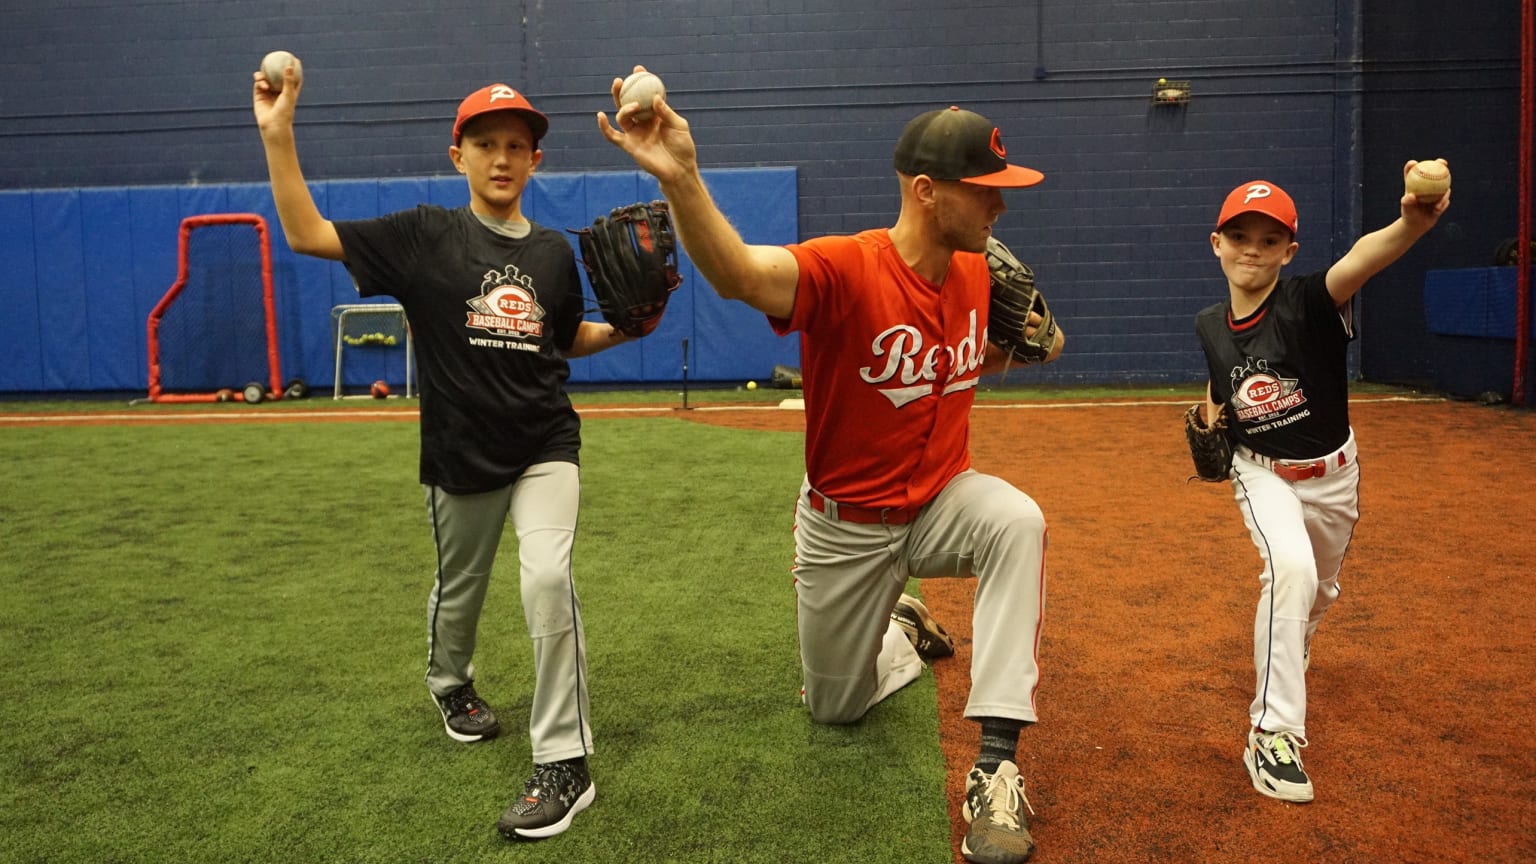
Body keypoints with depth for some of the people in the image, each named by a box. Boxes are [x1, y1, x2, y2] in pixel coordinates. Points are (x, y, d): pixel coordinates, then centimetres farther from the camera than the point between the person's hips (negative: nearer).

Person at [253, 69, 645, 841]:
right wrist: (277, 135, -15)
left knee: (548, 578, -20)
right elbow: (306, 233, -9)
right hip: (460, 455, 0)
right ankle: (452, 685, 52)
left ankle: (564, 763, -11)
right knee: (458, 590, 18)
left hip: (545, 446, 0)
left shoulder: (554, 252, 3)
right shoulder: (423, 236, -4)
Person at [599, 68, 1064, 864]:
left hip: (941, 500, 3)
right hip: (845, 524, -3)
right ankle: (900, 626, 49)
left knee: (1018, 521, -33)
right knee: (835, 705, 13)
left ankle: (996, 766, -25)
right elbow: (741, 275, -48)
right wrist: (681, 180, -65)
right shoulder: (844, 268, -27)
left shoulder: (976, 272, -6)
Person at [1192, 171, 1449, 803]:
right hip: (1262, 470, 0)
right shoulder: (1209, 326, -11)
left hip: (1331, 471, 0)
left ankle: (1288, 647, 60)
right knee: (1291, 567, -29)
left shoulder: (1307, 304, -25)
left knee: (1318, 590, 21)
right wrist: (1211, 418, -7)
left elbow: (1357, 262, -49)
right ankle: (1273, 733, -20)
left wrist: (1412, 223, -68)